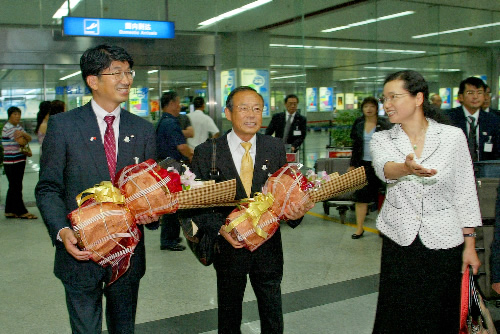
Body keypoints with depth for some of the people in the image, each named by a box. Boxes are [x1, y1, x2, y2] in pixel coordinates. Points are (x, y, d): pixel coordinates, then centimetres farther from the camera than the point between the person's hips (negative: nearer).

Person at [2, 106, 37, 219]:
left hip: (20, 161, 9)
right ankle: (22, 212, -1)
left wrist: (23, 134, -18)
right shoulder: (8, 127, -12)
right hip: (12, 162, -9)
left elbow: (29, 138, 3)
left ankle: (10, 211, 19)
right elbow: (21, 142, -19)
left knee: (13, 187, 12)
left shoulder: (18, 127, 15)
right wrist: (25, 139, 3)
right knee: (16, 188, -4)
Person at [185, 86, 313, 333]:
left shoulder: (276, 149, 0)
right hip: (228, 246, -1)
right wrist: (220, 228, -18)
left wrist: (296, 212, -17)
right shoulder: (206, 152, -7)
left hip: (268, 246, 2)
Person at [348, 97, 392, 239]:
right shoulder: (358, 126, 8)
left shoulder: (384, 125, -3)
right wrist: (352, 165, 13)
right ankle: (359, 228, 7)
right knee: (360, 196, 0)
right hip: (363, 164, 3)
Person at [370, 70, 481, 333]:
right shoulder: (381, 139, 1)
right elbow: (384, 168, -23)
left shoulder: (453, 136, -2)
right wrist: (406, 168, -45)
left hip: (443, 242, -1)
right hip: (398, 241, 1)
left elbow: (465, 193, 2)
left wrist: (469, 245, 1)